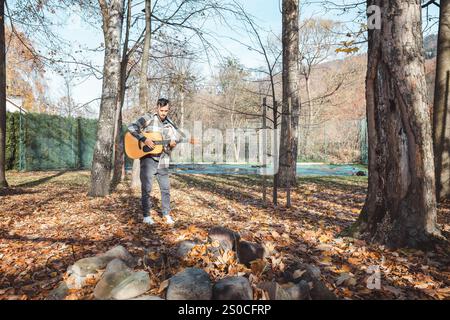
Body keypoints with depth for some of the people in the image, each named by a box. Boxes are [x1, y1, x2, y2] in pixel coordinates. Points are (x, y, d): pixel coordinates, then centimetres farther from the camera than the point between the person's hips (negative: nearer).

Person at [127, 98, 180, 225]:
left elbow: (175, 138, 11)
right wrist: (144, 139, -24)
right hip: (148, 158, -4)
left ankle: (166, 213, 22)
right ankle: (146, 215, 12)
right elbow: (132, 127, -15)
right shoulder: (148, 118, -5)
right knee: (146, 188, 0)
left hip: (162, 160, 4)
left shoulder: (170, 123, 9)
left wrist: (173, 143, -13)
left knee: (166, 188, 8)